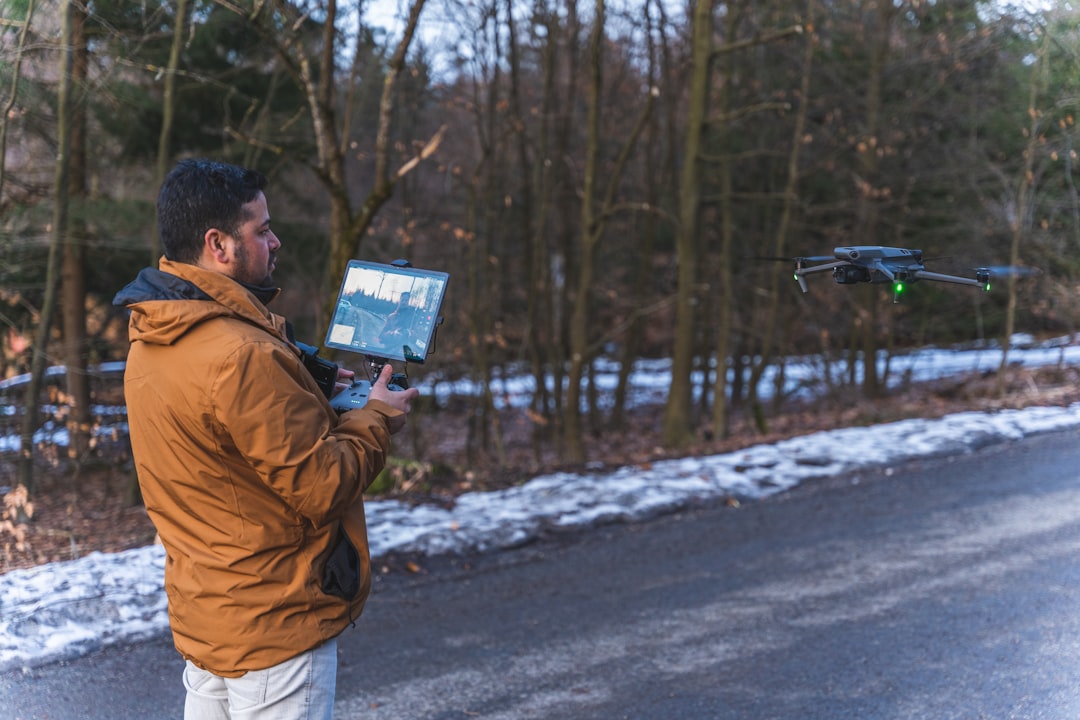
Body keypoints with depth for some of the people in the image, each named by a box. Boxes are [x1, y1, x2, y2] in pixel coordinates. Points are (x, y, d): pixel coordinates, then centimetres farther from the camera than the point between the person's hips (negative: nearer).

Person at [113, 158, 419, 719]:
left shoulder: (149, 343, 4)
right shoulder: (241, 357, -26)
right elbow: (323, 487, -20)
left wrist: (312, 393, 10)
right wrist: (376, 419, -5)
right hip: (273, 627, -9)